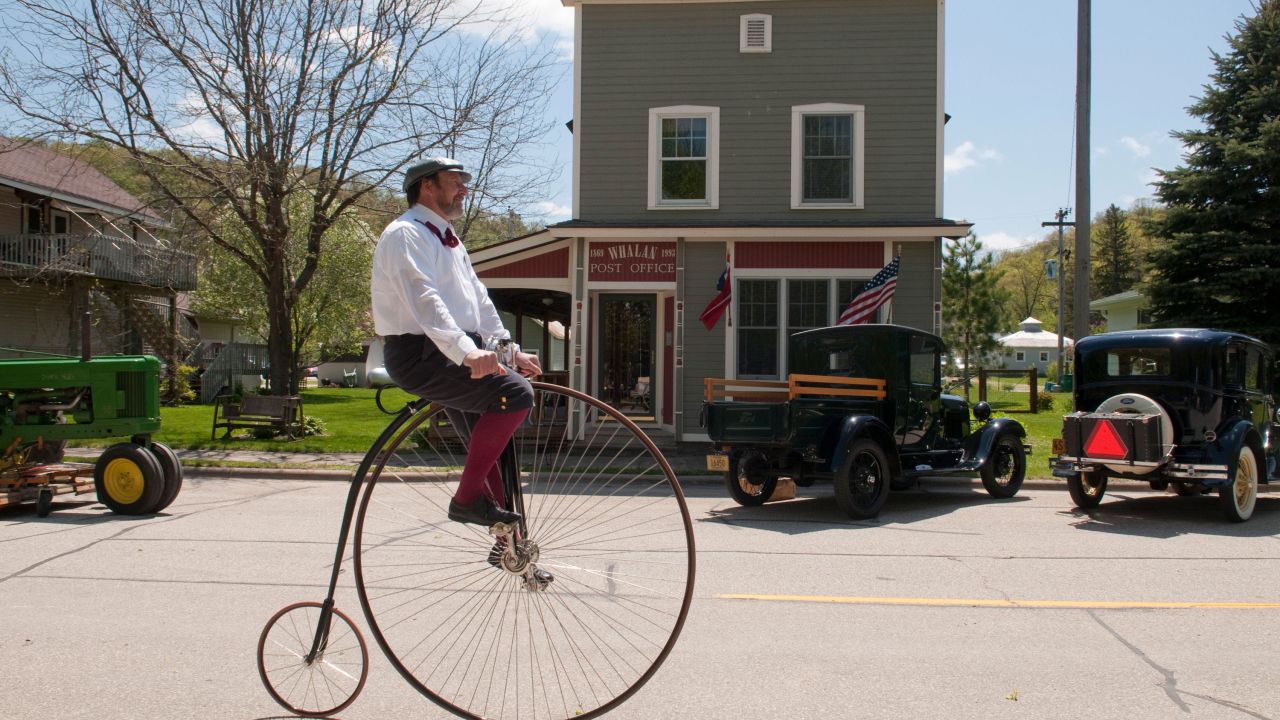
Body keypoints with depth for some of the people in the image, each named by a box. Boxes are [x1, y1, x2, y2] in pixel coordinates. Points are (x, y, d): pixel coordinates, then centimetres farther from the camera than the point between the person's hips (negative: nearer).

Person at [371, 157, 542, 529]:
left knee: (493, 445, 12)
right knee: (515, 393, -26)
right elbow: (424, 300, -26)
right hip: (419, 354, -10)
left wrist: (510, 349, 10)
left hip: (456, 355, 10)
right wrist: (466, 351, -39)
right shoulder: (405, 234, -10)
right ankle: (468, 497, -21)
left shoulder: (448, 239, 22)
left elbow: (479, 299, 20)